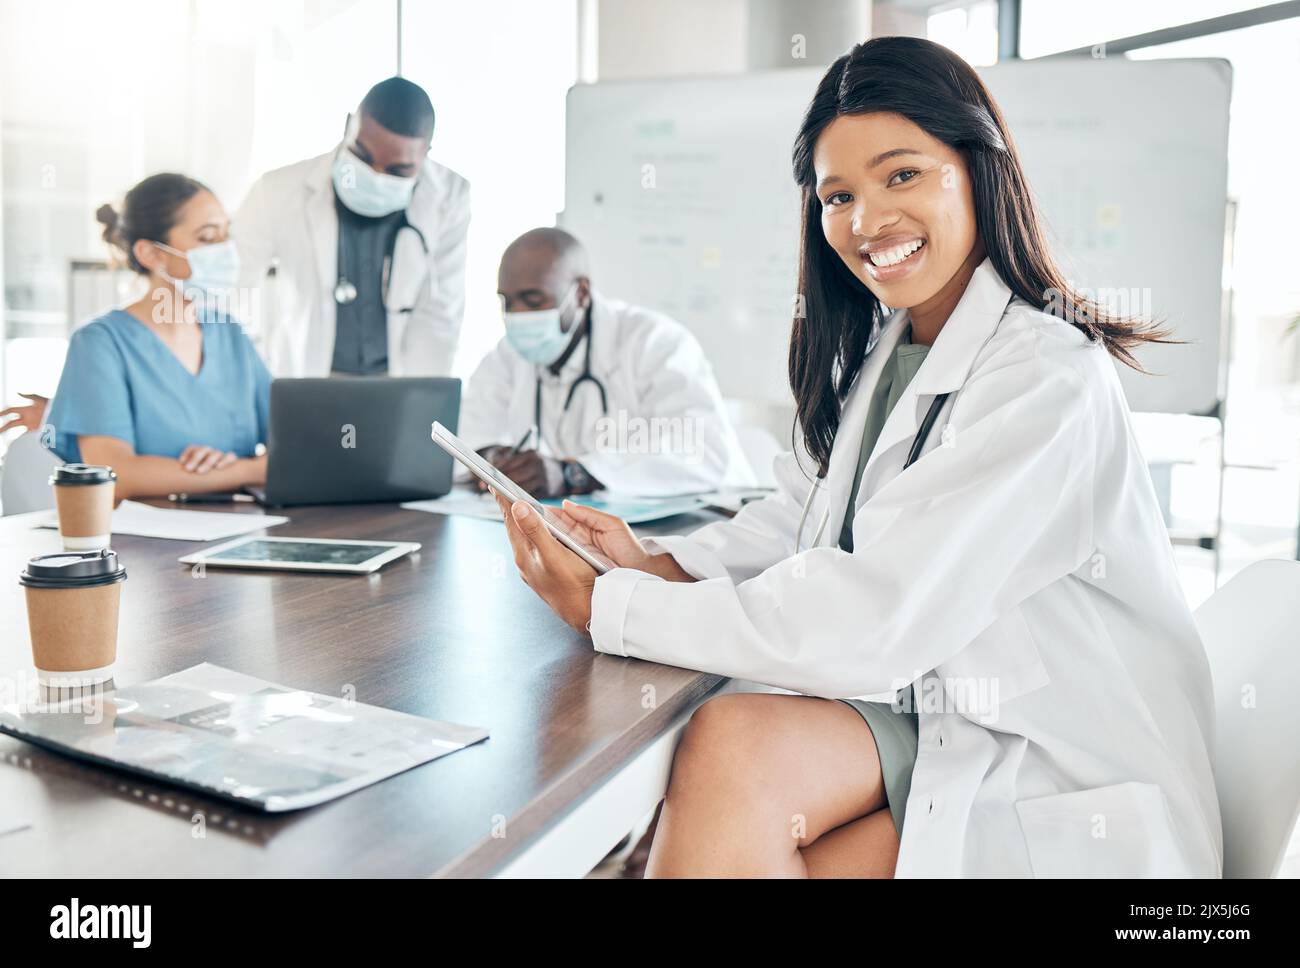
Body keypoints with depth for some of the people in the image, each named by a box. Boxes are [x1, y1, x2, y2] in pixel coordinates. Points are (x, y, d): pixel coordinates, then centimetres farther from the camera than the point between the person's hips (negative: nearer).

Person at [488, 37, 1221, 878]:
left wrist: (607, 609, -19)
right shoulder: (874, 349, 8)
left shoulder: (1048, 375, -19)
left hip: (1064, 784, -6)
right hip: (925, 714, 6)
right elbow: (801, 519, 9)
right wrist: (654, 563, -10)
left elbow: (871, 621, -24)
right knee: (731, 740, -23)